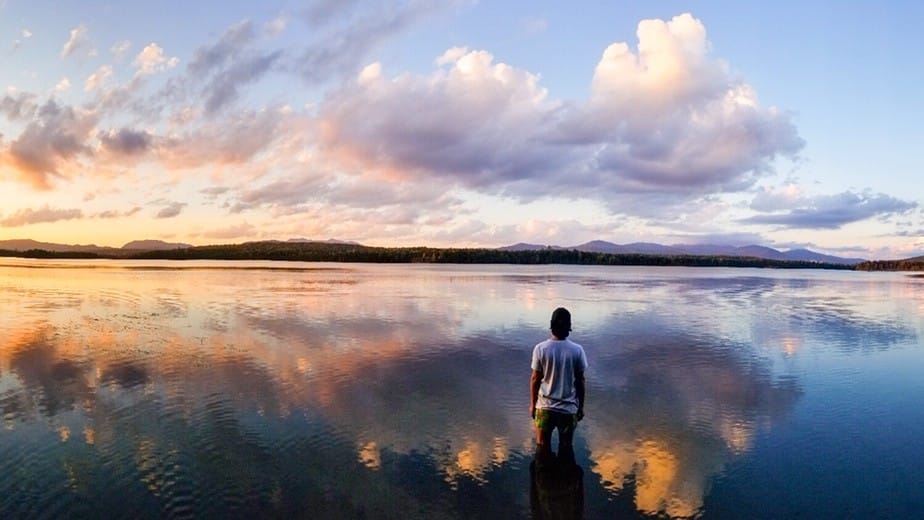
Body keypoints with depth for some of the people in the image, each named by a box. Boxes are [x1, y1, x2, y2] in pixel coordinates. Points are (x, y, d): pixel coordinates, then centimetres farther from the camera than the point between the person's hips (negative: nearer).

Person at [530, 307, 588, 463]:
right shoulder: (577, 350, -10)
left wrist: (532, 404, 7)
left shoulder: (540, 349, -11)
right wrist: (581, 407, 9)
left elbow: (535, 379, -6)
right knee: (566, 447, 15)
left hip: (545, 406, 0)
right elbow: (580, 381, -4)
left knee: (542, 446, 14)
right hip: (569, 408, 0)